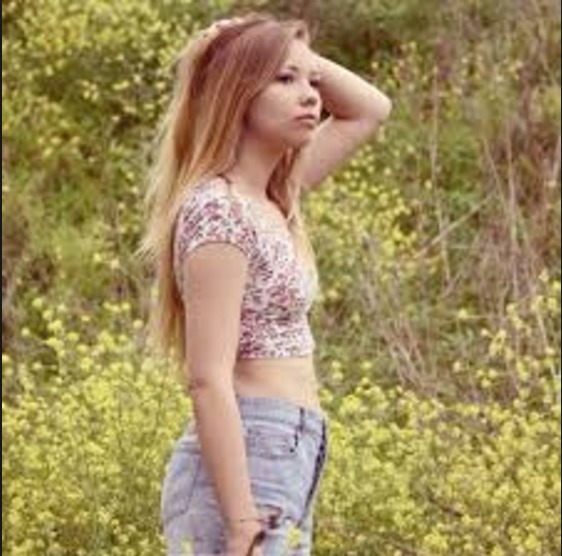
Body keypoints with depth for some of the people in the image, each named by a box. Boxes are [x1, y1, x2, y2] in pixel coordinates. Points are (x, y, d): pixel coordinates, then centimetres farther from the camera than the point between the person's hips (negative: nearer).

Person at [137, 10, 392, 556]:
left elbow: (371, 108, 27)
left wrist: (299, 56, 12)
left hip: (288, 464, 10)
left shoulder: (272, 202, 14)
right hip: (243, 467, -10)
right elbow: (209, 381, -19)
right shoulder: (218, 211, -13)